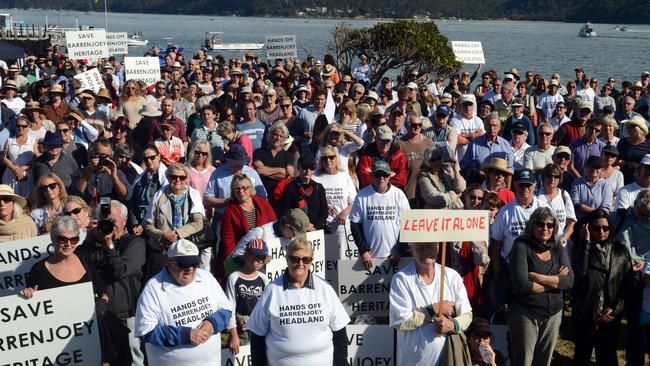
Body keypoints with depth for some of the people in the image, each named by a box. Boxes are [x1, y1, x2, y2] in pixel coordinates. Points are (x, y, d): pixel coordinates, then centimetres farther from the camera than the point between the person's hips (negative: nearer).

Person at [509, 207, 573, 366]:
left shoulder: (558, 249, 7)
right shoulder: (521, 246, -9)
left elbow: (569, 280, -7)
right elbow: (522, 285, -19)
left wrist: (537, 277, -17)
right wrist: (556, 281, -10)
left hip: (553, 314, 5)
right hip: (526, 314, -5)